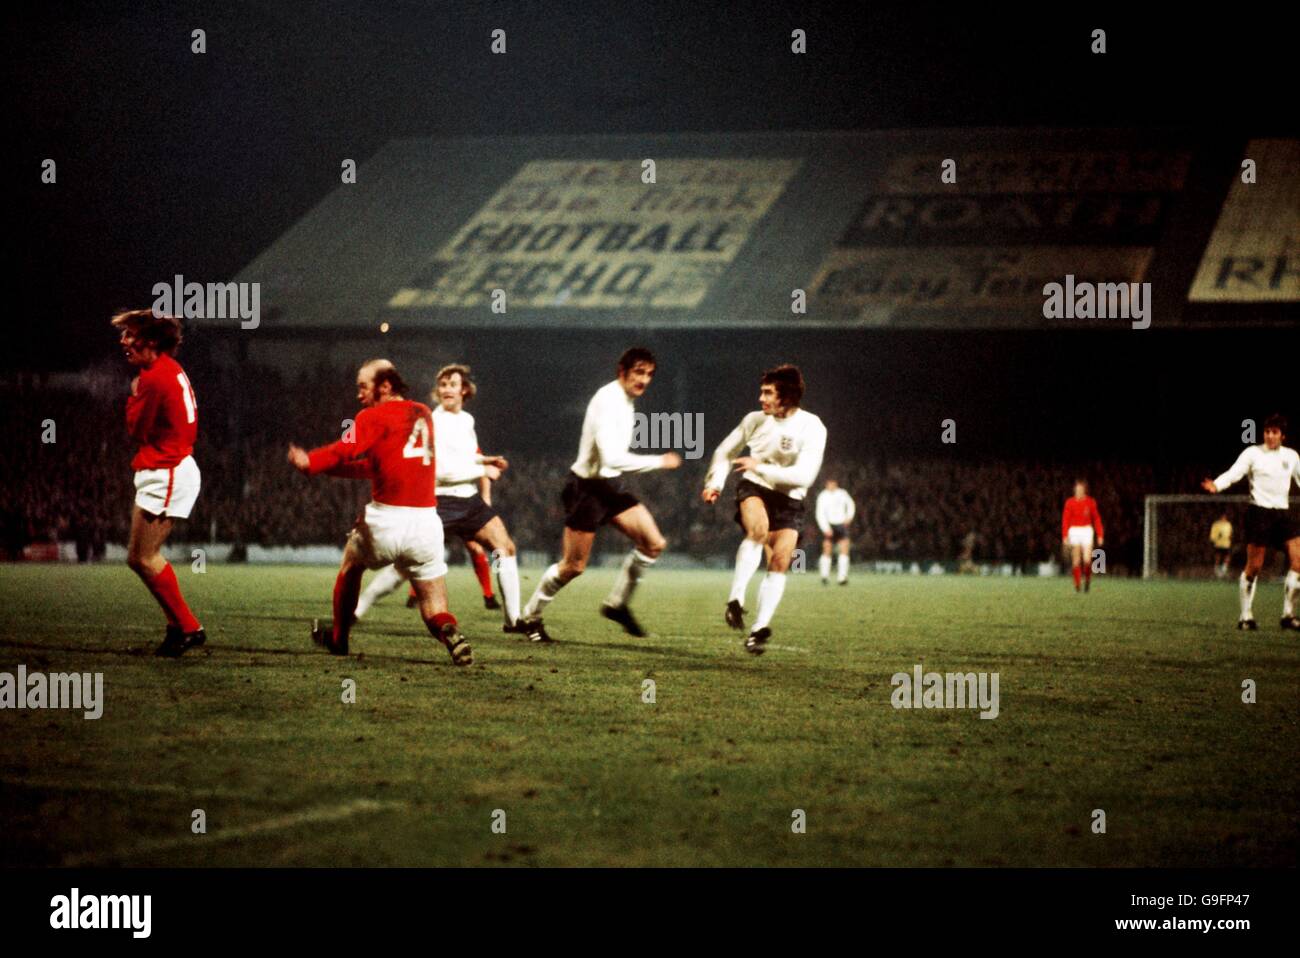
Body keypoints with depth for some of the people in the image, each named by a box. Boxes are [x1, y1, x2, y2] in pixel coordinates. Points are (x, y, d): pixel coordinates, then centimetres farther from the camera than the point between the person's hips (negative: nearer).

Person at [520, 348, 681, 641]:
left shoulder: (626, 400, 7)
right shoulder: (608, 402, -23)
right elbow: (613, 458, -33)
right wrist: (660, 462, -27)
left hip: (610, 485, 9)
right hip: (587, 487, -9)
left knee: (654, 543, -4)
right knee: (574, 566, -1)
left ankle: (617, 604, 11)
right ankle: (531, 616, 18)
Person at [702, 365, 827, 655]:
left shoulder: (812, 428, -14)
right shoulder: (755, 420, -3)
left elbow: (804, 476, -23)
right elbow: (724, 452, 14)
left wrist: (761, 468, -25)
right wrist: (715, 483, -1)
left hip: (788, 500, 0)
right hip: (754, 489, 0)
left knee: (780, 560, -10)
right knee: (758, 528, -32)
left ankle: (759, 629, -2)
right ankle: (736, 599, -36)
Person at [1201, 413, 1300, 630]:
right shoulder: (1253, 453, -3)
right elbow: (1234, 473, -16)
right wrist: (1216, 485, -35)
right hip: (1259, 512, -4)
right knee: (1254, 566, -5)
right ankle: (1246, 616, 6)